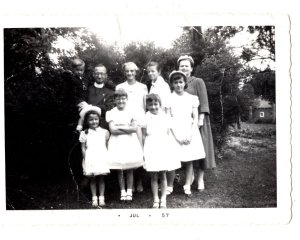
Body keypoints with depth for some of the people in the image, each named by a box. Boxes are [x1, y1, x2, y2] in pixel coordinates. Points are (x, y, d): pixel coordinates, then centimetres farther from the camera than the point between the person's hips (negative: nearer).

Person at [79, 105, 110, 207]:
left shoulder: (104, 132, 3)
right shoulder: (84, 133, 2)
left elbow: (107, 146, 5)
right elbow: (83, 148, 1)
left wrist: (107, 158, -1)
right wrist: (85, 160, -6)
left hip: (102, 159, 0)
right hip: (90, 159, 0)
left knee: (101, 178, 6)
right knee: (92, 179, 7)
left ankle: (101, 198, 15)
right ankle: (94, 198, 16)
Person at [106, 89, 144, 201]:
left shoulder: (131, 112, 3)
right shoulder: (111, 113, 0)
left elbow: (135, 128, -6)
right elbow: (112, 130, -8)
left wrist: (119, 127, -10)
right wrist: (128, 129, -7)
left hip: (130, 142, 0)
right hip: (117, 142, 0)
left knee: (130, 169, 4)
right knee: (119, 170, 5)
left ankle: (129, 192, 15)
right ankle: (122, 192, 17)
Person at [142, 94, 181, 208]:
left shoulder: (166, 117, 4)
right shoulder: (146, 118, 0)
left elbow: (169, 133, 10)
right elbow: (143, 136, 3)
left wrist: (173, 146, 3)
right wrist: (143, 150, 1)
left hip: (164, 147, 1)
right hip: (151, 148, -1)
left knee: (163, 175, 6)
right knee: (153, 176, 4)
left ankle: (163, 199, 14)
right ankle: (155, 199, 13)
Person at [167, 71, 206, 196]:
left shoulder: (192, 98, 7)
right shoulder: (169, 99, 1)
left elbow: (195, 119, 5)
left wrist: (190, 135, -8)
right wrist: (177, 136, -11)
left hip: (190, 133, 2)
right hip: (174, 133, -2)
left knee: (189, 161, 1)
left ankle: (187, 187, 8)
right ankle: (169, 186, 4)